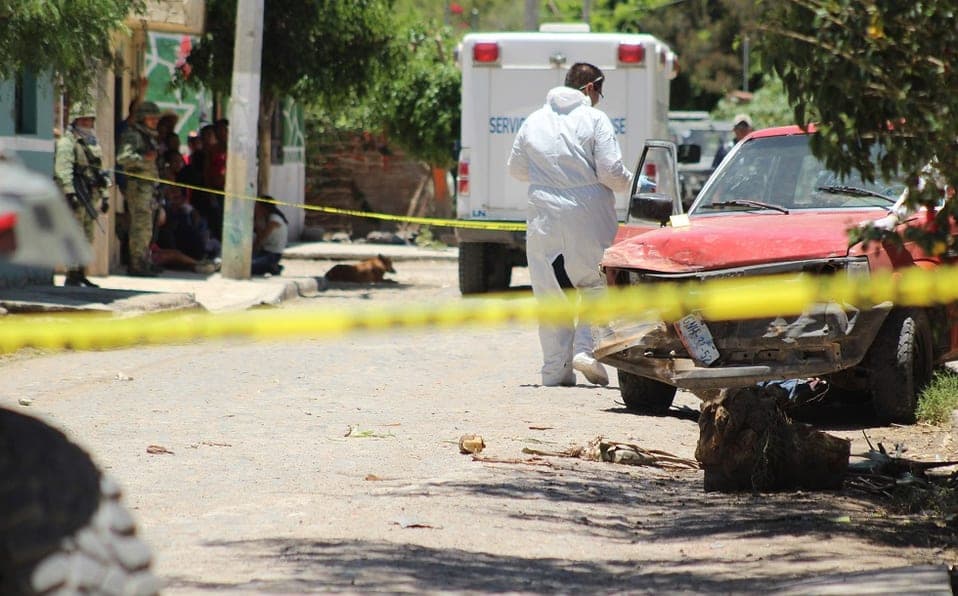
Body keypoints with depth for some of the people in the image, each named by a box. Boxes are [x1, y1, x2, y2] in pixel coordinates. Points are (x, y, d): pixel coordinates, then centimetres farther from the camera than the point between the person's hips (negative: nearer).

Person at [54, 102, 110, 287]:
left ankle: (80, 274, 16)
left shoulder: (93, 143, 22)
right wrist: (70, 192, -25)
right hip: (76, 195, -9)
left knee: (87, 238, 10)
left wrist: (104, 195, 24)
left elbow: (98, 170, 28)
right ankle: (72, 276, -14)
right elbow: (63, 170, -16)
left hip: (91, 195, 9)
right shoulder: (67, 142, -6)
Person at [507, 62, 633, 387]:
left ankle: (556, 369, 7)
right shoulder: (594, 120, -6)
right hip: (589, 218, -3)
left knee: (550, 292, 8)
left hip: (545, 219, 3)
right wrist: (633, 183, 9)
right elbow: (611, 172, -12)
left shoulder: (533, 122, 8)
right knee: (596, 285, 11)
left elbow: (516, 168, 16)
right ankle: (586, 348, -7)